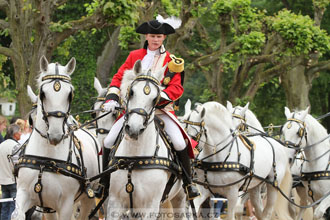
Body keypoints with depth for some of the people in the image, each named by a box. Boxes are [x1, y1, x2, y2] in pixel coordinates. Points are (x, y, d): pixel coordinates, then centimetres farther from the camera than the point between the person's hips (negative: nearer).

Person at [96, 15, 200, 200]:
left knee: (180, 143, -22)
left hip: (161, 109, -2)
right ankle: (104, 183, 9)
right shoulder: (135, 56, 8)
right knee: (109, 141, -9)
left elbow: (176, 89, -6)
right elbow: (119, 78, 8)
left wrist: (159, 98, -24)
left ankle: (189, 183, -3)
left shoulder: (171, 61, 3)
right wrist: (112, 98, -9)